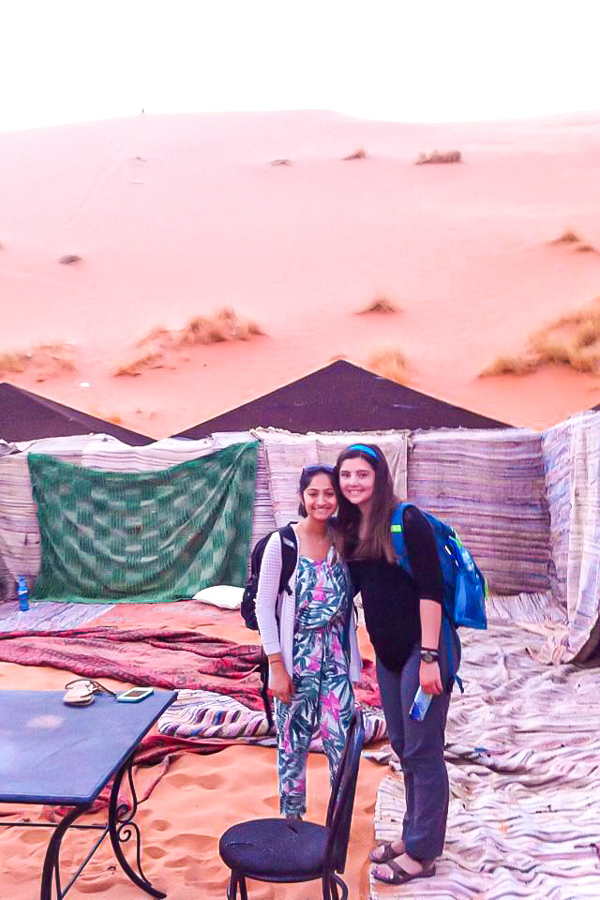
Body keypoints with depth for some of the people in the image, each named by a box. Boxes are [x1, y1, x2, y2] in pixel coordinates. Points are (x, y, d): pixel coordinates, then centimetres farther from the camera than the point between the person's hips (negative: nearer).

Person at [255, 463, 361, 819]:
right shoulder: (282, 542, -10)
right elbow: (264, 606, -7)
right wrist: (277, 665, -10)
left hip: (336, 656, 3)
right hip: (297, 657, -2)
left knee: (342, 743, 1)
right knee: (294, 743, 9)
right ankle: (292, 820, 30)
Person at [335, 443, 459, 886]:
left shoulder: (407, 521, -15)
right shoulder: (352, 529, 6)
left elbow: (431, 590, -18)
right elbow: (350, 585, 15)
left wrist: (429, 657, -20)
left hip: (424, 649, -7)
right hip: (388, 652, 7)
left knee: (422, 752, 4)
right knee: (403, 747, 18)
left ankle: (422, 853, 19)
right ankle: (414, 834, 35)